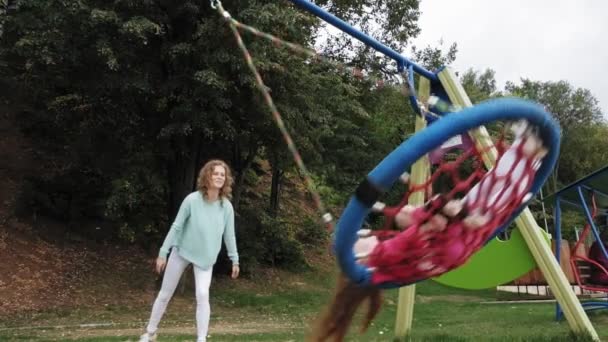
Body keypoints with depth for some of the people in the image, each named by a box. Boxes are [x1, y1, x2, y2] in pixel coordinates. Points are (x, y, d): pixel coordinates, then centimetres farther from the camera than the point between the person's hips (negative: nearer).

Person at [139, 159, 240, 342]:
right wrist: (163, 252, -12)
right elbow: (176, 226, -13)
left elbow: (229, 235, -2)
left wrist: (235, 259, 1)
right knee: (165, 294, 12)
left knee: (203, 295, -15)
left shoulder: (226, 207, -13)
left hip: (206, 257, 1)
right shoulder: (192, 200, -21)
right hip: (182, 251, -1)